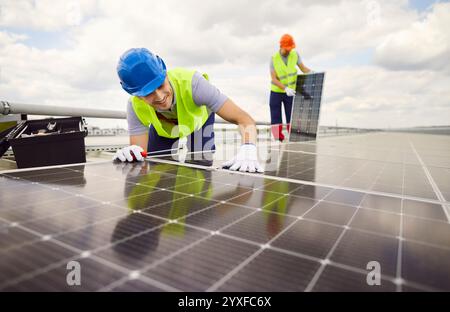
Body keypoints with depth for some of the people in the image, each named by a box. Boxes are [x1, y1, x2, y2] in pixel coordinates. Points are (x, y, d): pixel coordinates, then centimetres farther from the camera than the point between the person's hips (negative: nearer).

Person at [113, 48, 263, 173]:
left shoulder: (191, 83, -43)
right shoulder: (135, 107, -33)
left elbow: (244, 119, -48)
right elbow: (139, 153, -32)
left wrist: (248, 149, -68)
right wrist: (132, 154, -56)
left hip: (199, 119, -1)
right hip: (162, 128, 2)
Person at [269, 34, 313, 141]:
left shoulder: (295, 54, -9)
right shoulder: (274, 59, -15)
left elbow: (303, 68, -5)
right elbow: (274, 79, -21)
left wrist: (312, 73, -28)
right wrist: (285, 88, -36)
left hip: (290, 92, 1)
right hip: (276, 92, -1)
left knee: (291, 118, -3)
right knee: (276, 119, 0)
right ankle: (278, 141, 8)